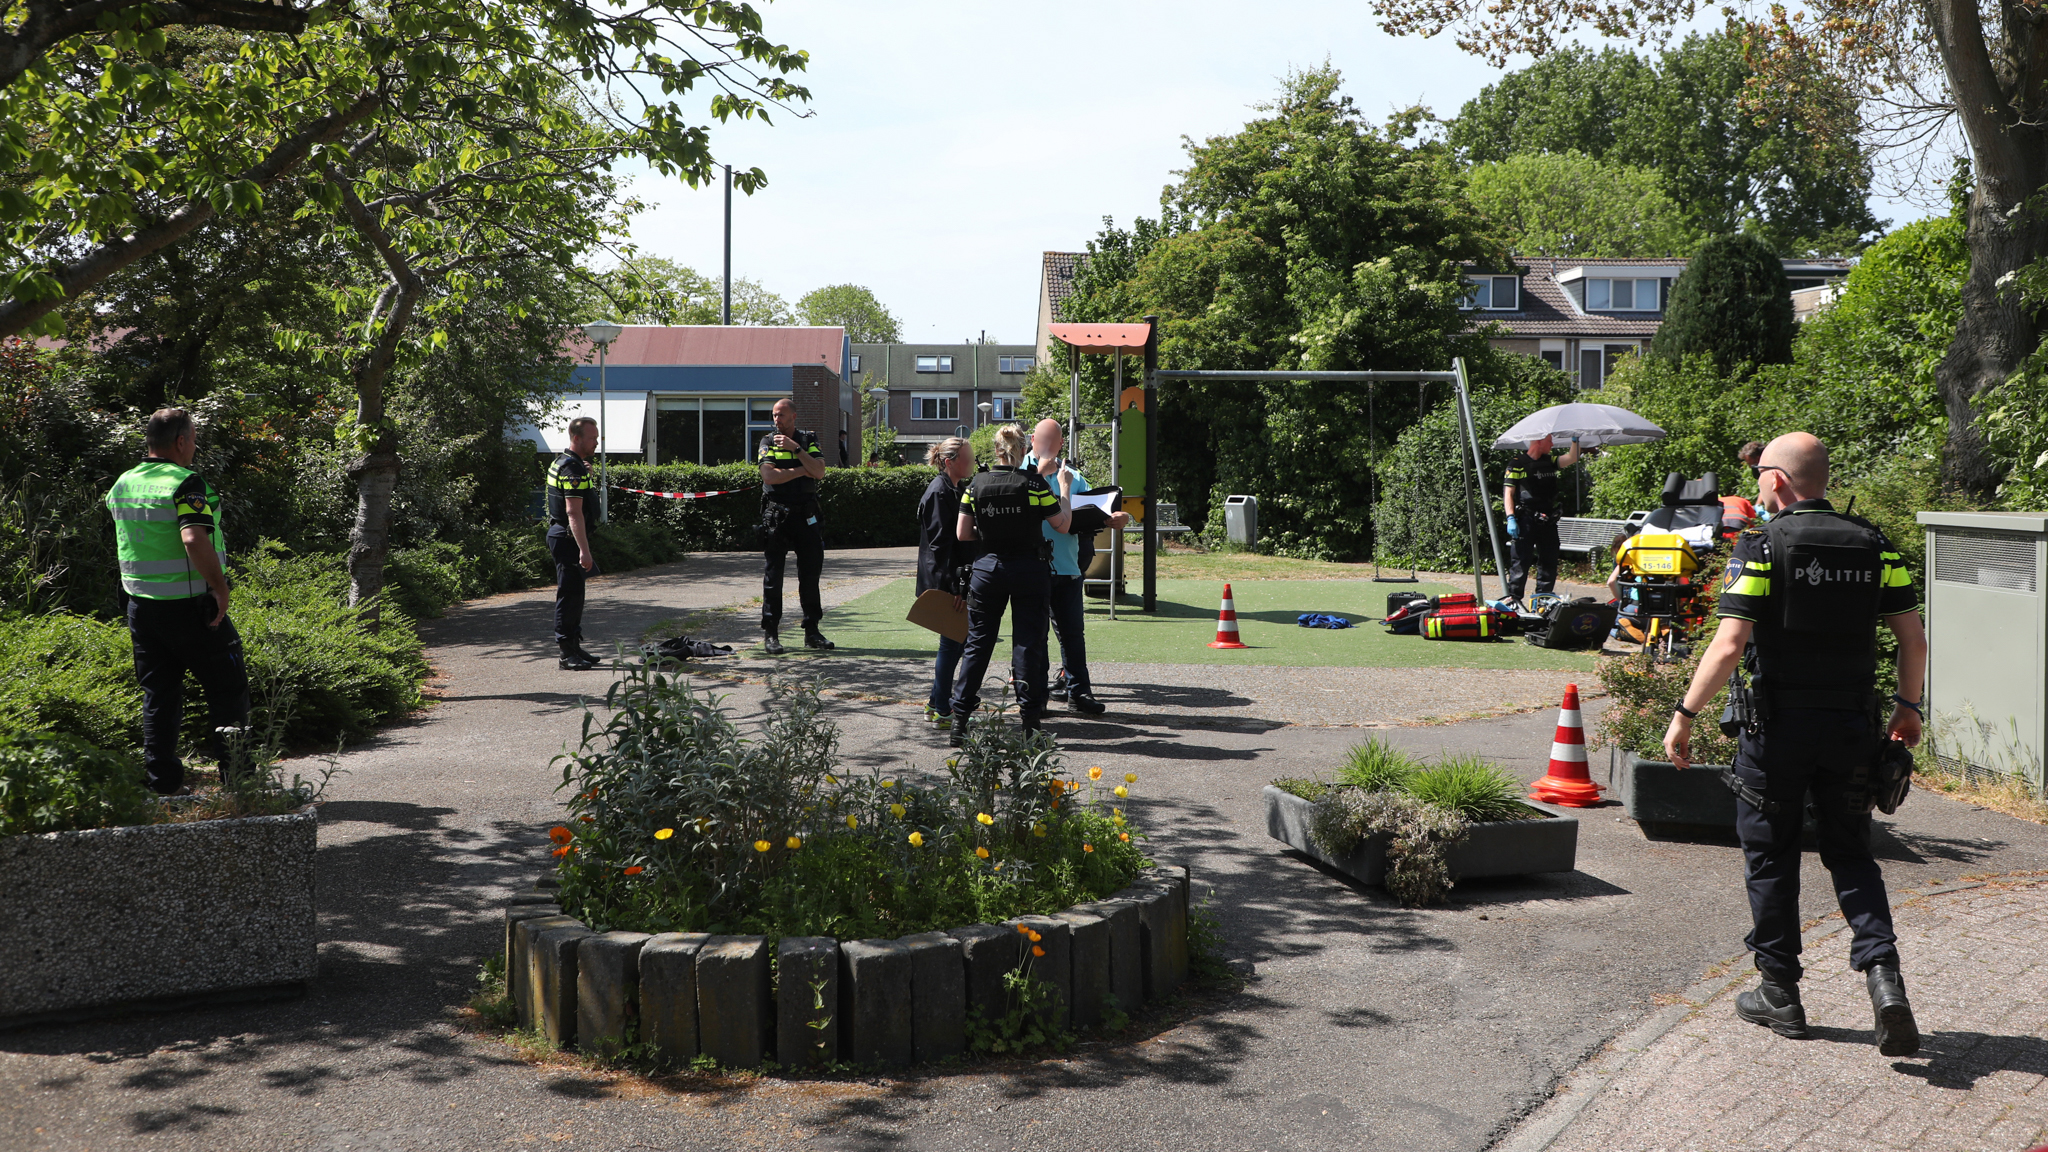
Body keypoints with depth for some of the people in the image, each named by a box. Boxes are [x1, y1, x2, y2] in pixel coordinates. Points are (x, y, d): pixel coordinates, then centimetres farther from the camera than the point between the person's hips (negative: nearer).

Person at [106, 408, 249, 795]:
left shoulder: (121, 485, 9)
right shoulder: (186, 483, -16)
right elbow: (194, 539, -30)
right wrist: (219, 587, -21)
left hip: (141, 604, 7)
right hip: (190, 605, -7)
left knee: (158, 694, 12)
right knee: (228, 688, 6)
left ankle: (162, 782, 12)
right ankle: (232, 768, 2)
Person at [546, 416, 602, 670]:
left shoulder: (561, 463, 15)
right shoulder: (573, 470, -19)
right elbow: (574, 512, -25)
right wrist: (584, 550, -28)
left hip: (560, 535, 11)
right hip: (568, 539, -11)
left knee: (573, 594, 16)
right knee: (570, 595, -8)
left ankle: (573, 647, 24)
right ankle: (568, 654, -5)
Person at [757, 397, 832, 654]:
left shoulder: (809, 440, 10)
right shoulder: (768, 442, 5)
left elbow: (819, 471, -6)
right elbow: (769, 476, -10)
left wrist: (796, 449, -12)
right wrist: (802, 471, -6)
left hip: (806, 514, 2)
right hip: (776, 514, -2)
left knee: (810, 570, 5)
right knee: (773, 573, -2)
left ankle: (812, 631, 14)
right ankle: (770, 635, 1)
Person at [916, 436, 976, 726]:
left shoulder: (956, 489, 14)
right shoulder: (939, 492, -16)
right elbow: (940, 544, -20)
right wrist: (954, 587, -23)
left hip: (954, 580, 10)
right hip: (944, 582, -10)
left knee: (957, 640, 14)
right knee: (952, 642, -4)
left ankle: (937, 703, 24)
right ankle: (942, 711, 4)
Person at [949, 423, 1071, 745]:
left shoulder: (977, 484, -2)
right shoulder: (1034, 483, -9)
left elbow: (962, 534, 1)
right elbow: (1063, 525, -3)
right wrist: (1065, 489, 10)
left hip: (988, 569, 2)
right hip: (1029, 570, -2)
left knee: (977, 643, 8)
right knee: (1028, 644, 4)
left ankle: (960, 720, 7)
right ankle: (1029, 721, 5)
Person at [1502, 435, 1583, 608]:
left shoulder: (1549, 462, 17)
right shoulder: (1518, 464, -3)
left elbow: (1572, 458, 10)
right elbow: (1508, 492, -7)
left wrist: (1575, 440, -2)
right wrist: (1511, 518, -17)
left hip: (1547, 520, 7)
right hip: (1525, 520, -7)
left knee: (1549, 560, 9)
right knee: (1521, 559, -9)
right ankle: (1514, 597, -7)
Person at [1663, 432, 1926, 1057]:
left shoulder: (1762, 546, -10)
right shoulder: (1873, 544, 4)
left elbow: (1730, 644, -18)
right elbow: (1913, 637, 5)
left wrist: (1684, 714, -12)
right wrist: (1908, 707, 18)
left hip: (1779, 724, -4)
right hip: (1852, 724, 4)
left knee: (1771, 857, 10)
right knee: (1850, 852, 15)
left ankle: (1780, 994, 18)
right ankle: (1881, 969, -5)